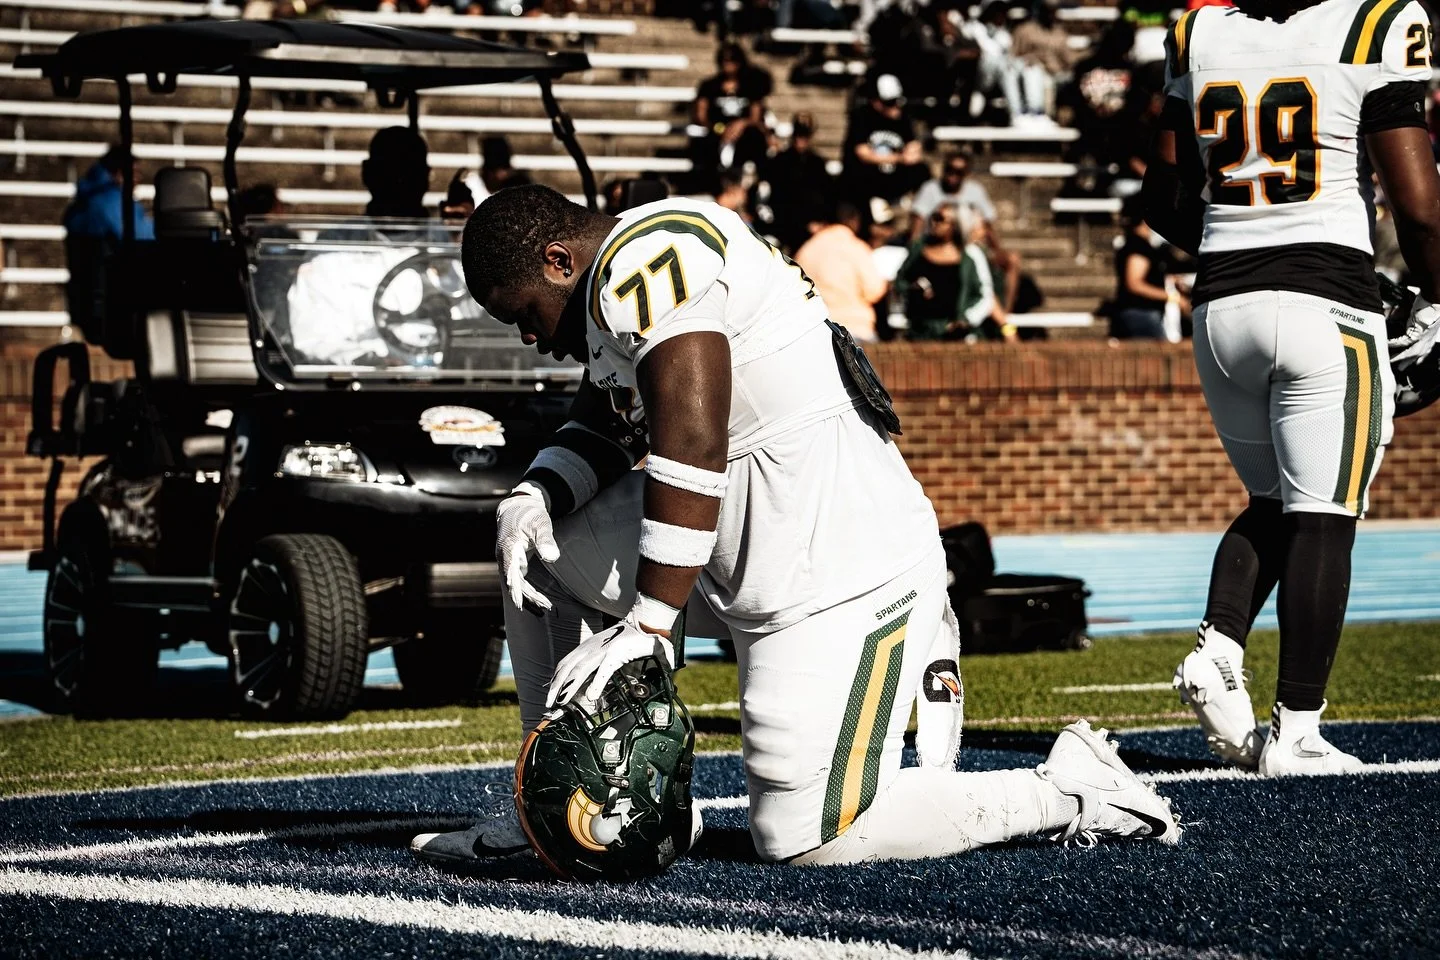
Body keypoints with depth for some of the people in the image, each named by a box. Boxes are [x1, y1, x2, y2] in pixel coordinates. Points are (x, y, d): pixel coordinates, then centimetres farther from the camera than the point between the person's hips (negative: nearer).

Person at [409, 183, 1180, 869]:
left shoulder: (646, 258, -17)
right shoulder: (615, 293, 14)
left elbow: (692, 448, -25)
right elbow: (603, 429, 22)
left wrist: (645, 625, -23)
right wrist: (532, 499, 0)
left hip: (840, 569, -10)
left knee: (804, 840, -7)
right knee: (543, 548, 11)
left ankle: (1066, 789, 5)